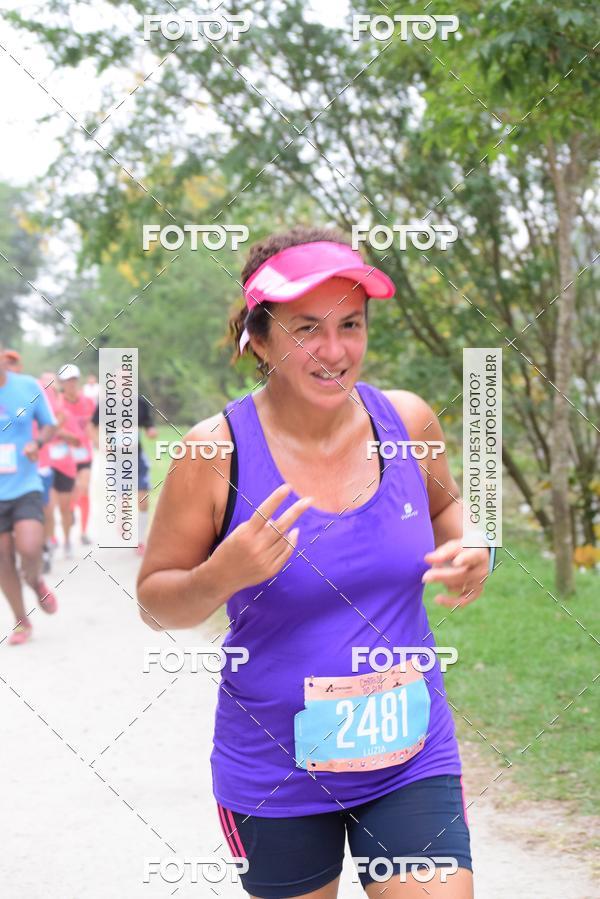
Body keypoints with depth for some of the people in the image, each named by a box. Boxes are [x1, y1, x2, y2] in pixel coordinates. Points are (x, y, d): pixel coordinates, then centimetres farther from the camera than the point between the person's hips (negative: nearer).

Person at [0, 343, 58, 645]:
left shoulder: (28, 387, -5)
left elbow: (49, 425, 8)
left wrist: (37, 443, -13)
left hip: (25, 486, -1)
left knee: (29, 549, -19)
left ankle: (36, 581, 17)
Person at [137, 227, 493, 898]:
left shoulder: (407, 421, -4)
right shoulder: (215, 452, -15)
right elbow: (155, 602, -6)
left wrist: (468, 553, -4)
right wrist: (221, 576, -27)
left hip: (413, 761, 2)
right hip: (275, 781, -2)